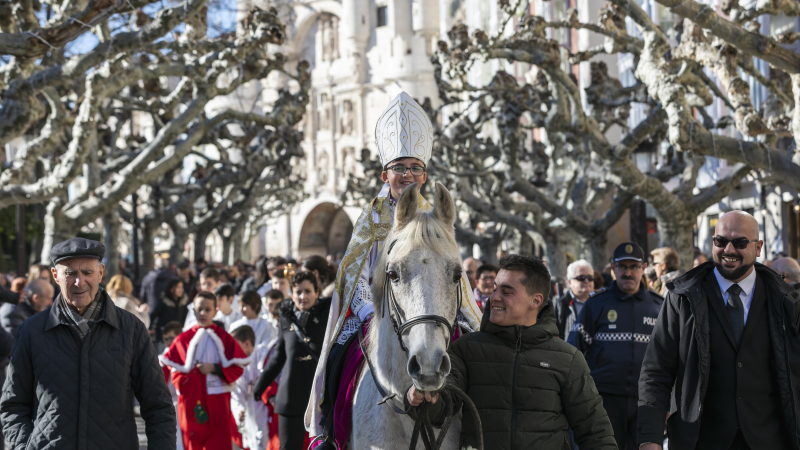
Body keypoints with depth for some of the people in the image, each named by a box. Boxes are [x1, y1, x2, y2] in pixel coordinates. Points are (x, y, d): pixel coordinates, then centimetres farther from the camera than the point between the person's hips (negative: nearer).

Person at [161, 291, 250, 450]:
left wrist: (214, 368, -13)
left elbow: (238, 367, -2)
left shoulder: (223, 338, 2)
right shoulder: (184, 338, 4)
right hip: (191, 400, 1)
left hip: (217, 400, -1)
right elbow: (173, 367, 4)